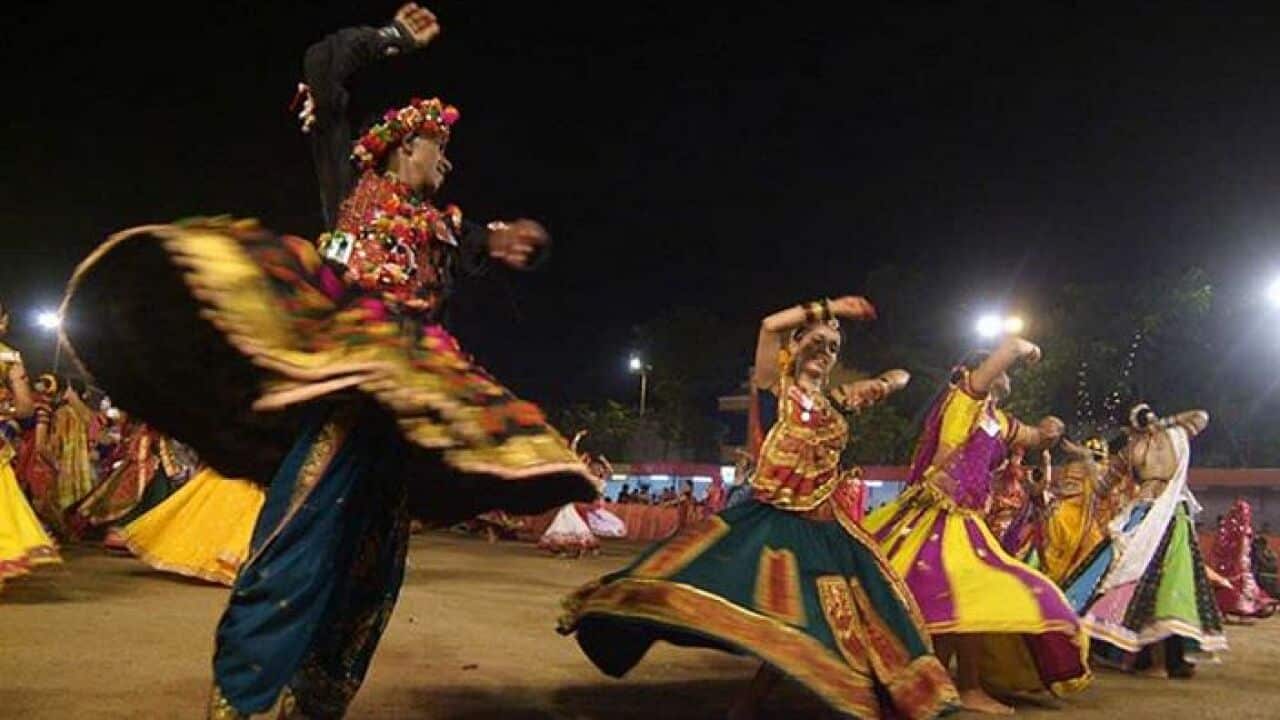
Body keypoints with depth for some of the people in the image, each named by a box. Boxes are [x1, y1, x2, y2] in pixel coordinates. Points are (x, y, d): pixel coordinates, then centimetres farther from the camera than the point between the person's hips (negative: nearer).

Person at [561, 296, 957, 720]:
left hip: (821, 526, 5)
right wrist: (827, 309, -10)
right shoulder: (779, 384, 2)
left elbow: (901, 376, 25)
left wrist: (881, 386, 2)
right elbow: (770, 326, -17)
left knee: (799, 627, 3)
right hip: (771, 517, -5)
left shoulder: (833, 400, 14)